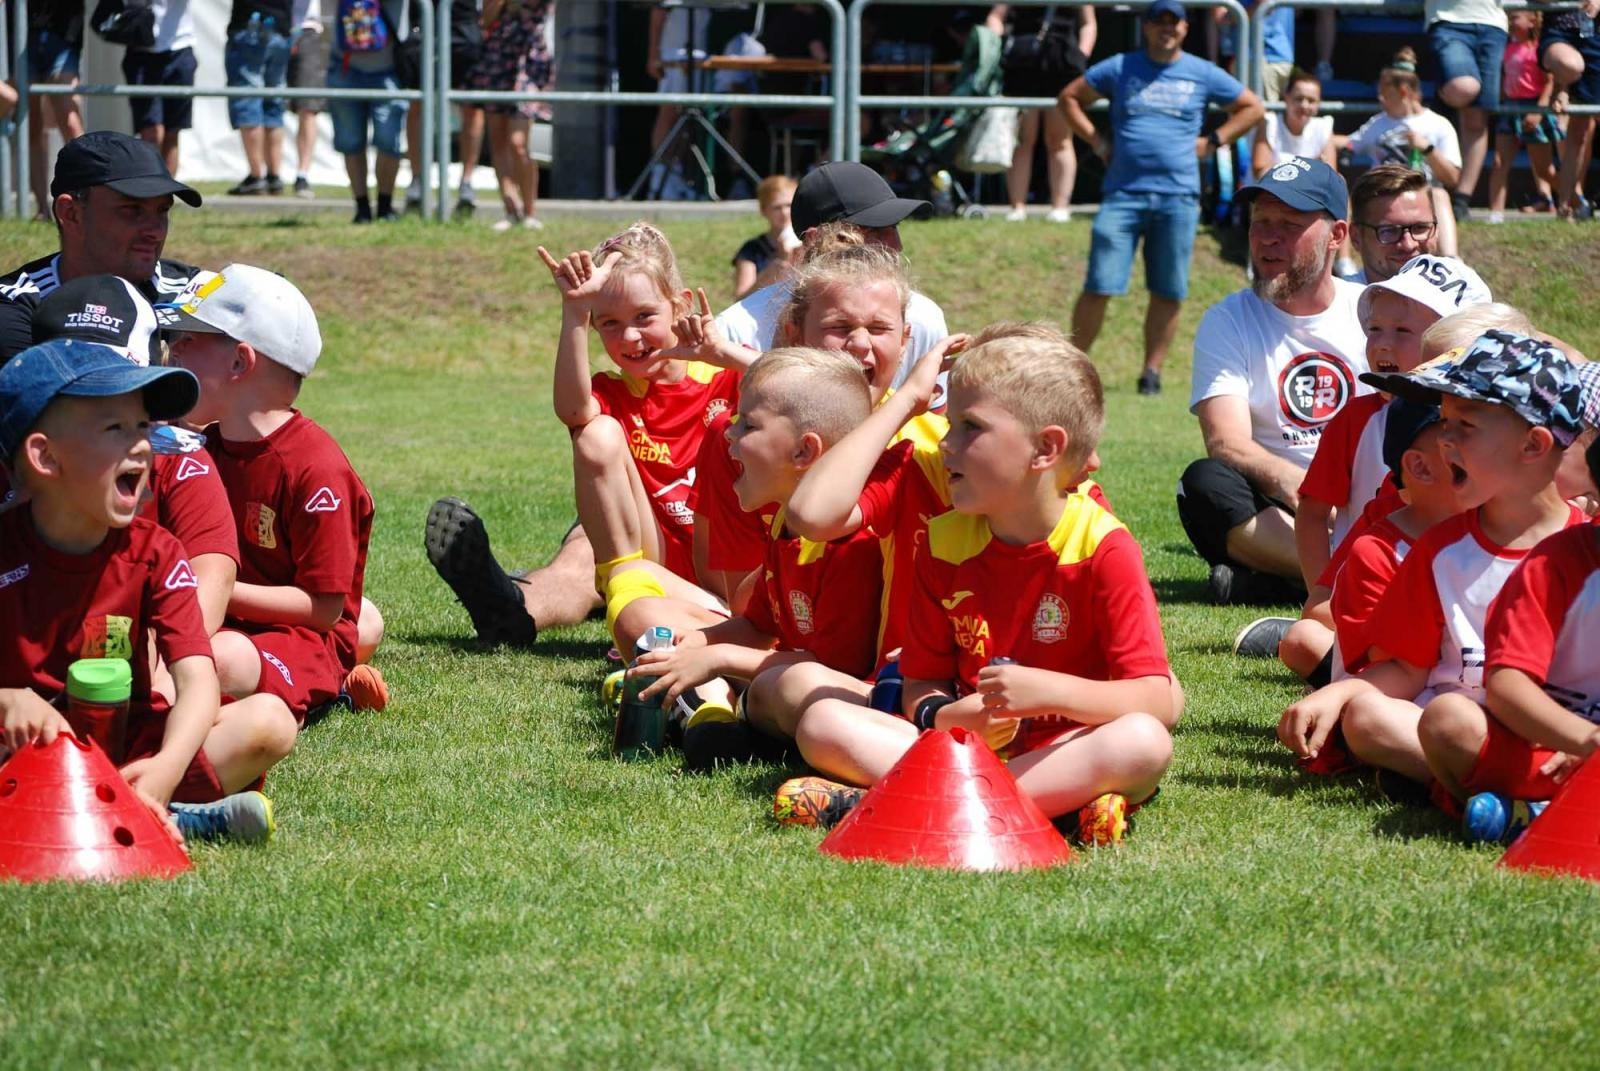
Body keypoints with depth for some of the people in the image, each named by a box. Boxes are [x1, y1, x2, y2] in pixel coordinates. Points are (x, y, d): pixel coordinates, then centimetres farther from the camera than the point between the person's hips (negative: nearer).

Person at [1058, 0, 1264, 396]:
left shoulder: (1203, 74, 8)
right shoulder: (1120, 68, 7)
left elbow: (1253, 108, 17)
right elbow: (1069, 97, 15)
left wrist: (1213, 141, 7)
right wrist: (1097, 141, 5)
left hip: (1178, 196, 1)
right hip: (1124, 193, -1)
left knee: (1168, 293, 2)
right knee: (1099, 287, -7)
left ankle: (1152, 371, 12)